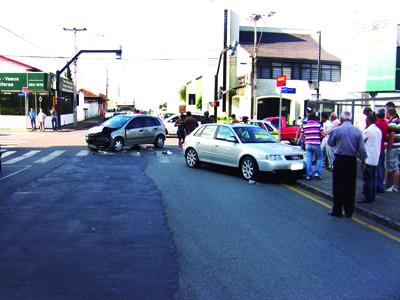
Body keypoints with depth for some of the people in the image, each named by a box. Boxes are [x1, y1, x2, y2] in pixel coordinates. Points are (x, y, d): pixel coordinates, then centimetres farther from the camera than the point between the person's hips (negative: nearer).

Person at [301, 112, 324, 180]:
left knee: (308, 160, 4)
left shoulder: (304, 126, 6)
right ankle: (317, 173, 3)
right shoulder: (318, 125, 0)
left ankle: (309, 175, 4)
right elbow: (323, 135, -4)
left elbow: (302, 136, 6)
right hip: (316, 145, -2)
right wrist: (318, 138, 15)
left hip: (308, 145, 2)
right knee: (319, 158, 13)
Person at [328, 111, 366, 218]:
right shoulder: (357, 131, -2)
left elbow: (330, 143, 5)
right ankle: (349, 211, 17)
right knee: (350, 187, 10)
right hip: (352, 161, 3)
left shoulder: (336, 130, -9)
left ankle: (337, 211, 8)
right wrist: (363, 161, 10)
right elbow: (362, 149, 0)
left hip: (340, 160, -3)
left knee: (338, 186, 5)